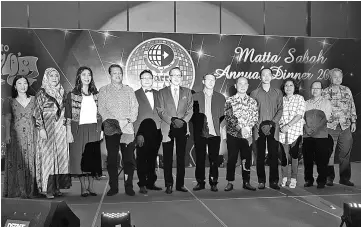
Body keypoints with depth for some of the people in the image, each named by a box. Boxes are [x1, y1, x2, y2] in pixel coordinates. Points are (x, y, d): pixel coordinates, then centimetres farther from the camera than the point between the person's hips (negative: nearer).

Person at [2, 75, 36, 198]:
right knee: (16, 162, -2)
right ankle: (15, 191, 4)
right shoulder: (10, 101, 6)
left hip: (30, 134, 1)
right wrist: (7, 135, -7)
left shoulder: (33, 99, 10)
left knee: (29, 162, 2)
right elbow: (7, 119, 2)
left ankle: (28, 191, 8)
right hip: (15, 134, -1)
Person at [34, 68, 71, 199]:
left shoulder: (61, 92, 14)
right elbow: (37, 112, -6)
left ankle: (57, 187, 10)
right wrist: (41, 128, -14)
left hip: (60, 129, 5)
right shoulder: (41, 93, 0)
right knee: (47, 156, -5)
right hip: (47, 127, -5)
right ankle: (48, 189, 0)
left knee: (60, 156, 3)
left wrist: (66, 124, 11)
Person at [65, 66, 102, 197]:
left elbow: (99, 114, 12)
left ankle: (91, 186, 14)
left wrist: (100, 129, 6)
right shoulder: (72, 95, 0)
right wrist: (68, 132, -9)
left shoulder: (95, 94, 10)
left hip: (93, 129, 3)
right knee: (80, 157, 1)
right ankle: (83, 187, 10)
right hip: (79, 129, -3)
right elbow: (68, 116, -3)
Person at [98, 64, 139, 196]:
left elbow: (135, 108, 9)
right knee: (112, 159, 1)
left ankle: (129, 186, 7)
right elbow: (102, 109, 0)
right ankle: (113, 187, 9)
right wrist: (115, 121, -13)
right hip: (111, 130, -1)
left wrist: (127, 120, -10)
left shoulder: (129, 90, 17)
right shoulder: (103, 91, 11)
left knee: (129, 159, -1)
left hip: (128, 129, 1)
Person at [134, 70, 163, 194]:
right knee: (142, 159, 1)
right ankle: (142, 185, 12)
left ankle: (151, 182, 24)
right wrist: (138, 134, -13)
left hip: (156, 131, 4)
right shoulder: (135, 95, 0)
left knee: (152, 158, 12)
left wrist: (162, 129, 5)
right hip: (143, 132, -4)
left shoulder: (157, 94, 14)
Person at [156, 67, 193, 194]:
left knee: (181, 157, 4)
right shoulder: (162, 92, 8)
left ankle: (180, 184, 11)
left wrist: (183, 120, -8)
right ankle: (169, 185, 8)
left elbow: (190, 110, 9)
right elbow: (160, 111, -1)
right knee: (167, 158, 0)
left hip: (182, 128, 2)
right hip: (167, 129, -2)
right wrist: (173, 120, -13)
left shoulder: (187, 92, 15)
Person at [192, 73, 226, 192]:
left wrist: (216, 126, 0)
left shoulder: (220, 97, 9)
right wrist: (197, 125, -3)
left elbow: (222, 115, 9)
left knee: (214, 159, 3)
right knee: (200, 159, 5)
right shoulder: (195, 96, 6)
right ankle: (200, 182, 16)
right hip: (200, 132, 0)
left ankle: (213, 183, 13)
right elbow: (193, 114, 7)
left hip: (214, 133, 0)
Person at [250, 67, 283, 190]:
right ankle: (261, 181, 7)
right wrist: (261, 125, -7)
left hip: (273, 128, 1)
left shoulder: (277, 92, 12)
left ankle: (274, 181, 5)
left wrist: (271, 123, -7)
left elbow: (280, 109, 5)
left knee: (274, 155, -1)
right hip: (259, 128, -1)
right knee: (260, 155, 0)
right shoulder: (254, 93, 8)